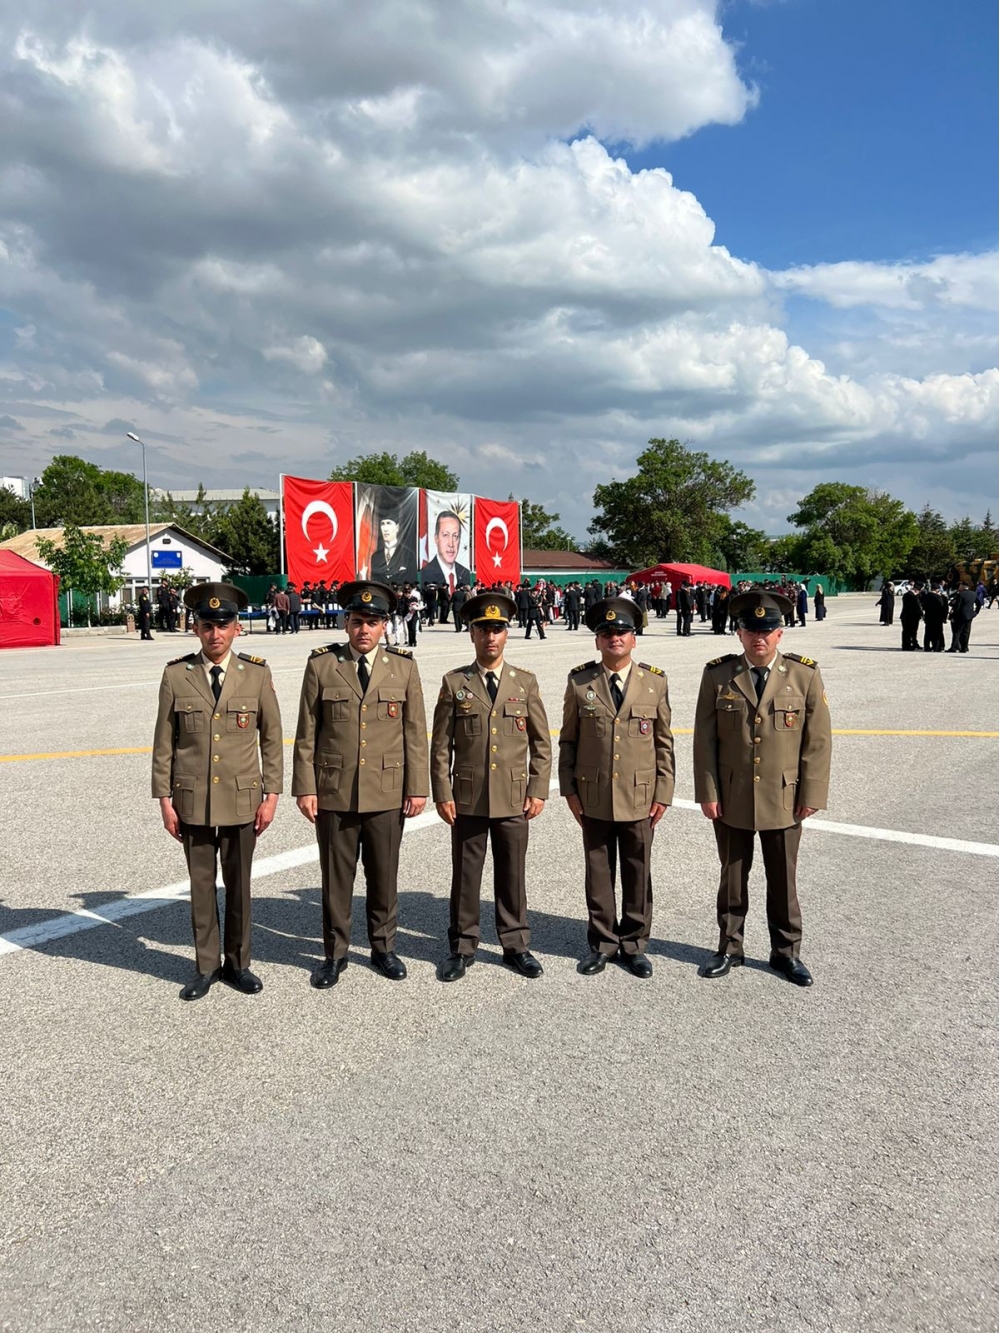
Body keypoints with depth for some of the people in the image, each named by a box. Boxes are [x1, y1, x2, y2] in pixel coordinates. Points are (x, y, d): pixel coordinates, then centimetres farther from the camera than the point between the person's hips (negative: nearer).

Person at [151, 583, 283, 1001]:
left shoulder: (257, 674, -1)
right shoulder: (176, 675, -2)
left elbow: (271, 739, 3)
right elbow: (163, 743, 2)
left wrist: (270, 794, -1)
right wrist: (165, 799, -1)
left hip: (242, 800, 0)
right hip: (192, 801, 0)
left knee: (238, 885, 11)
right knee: (201, 886, 10)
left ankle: (237, 963, 27)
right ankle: (206, 966, 25)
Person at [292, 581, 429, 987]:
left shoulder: (403, 667, 2)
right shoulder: (321, 665, 0)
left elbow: (415, 733, 3)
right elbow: (306, 733, 1)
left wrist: (417, 787, 0)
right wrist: (305, 787, -3)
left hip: (387, 794, 1)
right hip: (333, 793, -1)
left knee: (384, 876, 12)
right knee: (335, 877, 9)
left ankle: (383, 947, 30)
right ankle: (335, 953, 25)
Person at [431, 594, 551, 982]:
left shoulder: (525, 682, 4)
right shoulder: (454, 683, 1)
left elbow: (541, 743, 6)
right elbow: (441, 745, 1)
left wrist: (538, 791, 0)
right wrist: (442, 794, -4)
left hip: (514, 800, 1)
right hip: (467, 799, 0)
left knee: (512, 876, 10)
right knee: (465, 876, 8)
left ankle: (516, 946, 24)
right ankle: (462, 948, 22)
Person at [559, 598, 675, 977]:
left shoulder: (655, 682, 2)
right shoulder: (579, 682, 0)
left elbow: (664, 742, 4)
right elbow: (568, 740, 4)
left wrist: (663, 793, 0)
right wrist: (569, 789, 0)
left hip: (639, 797, 0)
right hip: (594, 797, 0)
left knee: (637, 874, 9)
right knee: (598, 873, 9)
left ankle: (634, 944, 24)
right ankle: (602, 943, 24)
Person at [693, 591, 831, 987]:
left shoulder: (805, 676, -4)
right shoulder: (717, 675, -4)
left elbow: (817, 740, -2)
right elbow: (704, 739, -2)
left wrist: (812, 795, -5)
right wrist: (707, 792, -5)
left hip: (783, 800, 0)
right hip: (730, 799, 0)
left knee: (783, 879, 13)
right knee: (732, 876, 14)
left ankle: (786, 952, 29)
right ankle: (729, 948, 30)